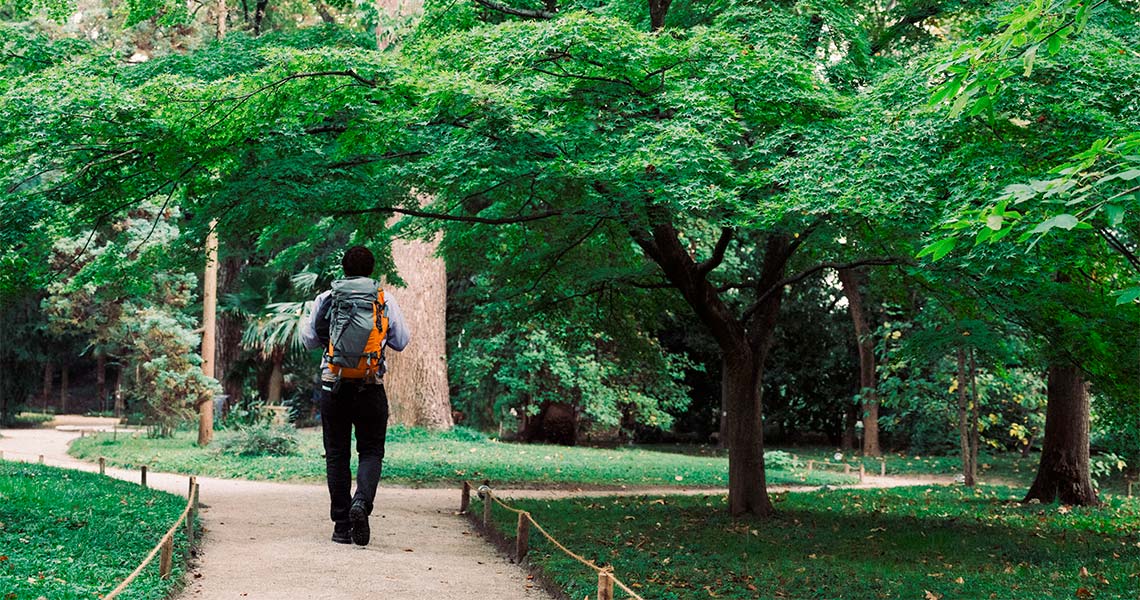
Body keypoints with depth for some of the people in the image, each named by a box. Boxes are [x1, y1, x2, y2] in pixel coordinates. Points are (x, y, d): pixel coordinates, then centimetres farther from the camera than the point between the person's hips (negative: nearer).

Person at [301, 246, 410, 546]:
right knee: (371, 451, 9)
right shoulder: (385, 299, 0)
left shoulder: (325, 299, 2)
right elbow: (401, 341, 6)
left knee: (336, 454, 9)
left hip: (333, 384, 1)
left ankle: (341, 525, 8)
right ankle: (361, 502, -18)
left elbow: (308, 340, 10)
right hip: (371, 386, -1)